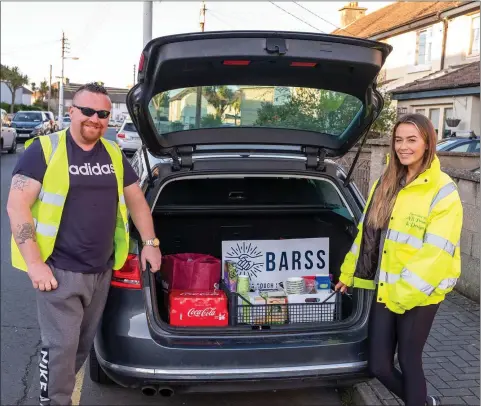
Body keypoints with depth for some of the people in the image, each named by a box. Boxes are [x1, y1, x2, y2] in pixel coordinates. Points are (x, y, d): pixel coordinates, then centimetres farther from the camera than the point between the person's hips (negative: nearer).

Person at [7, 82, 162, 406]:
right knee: (61, 347, -5)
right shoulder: (45, 149, -7)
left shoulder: (114, 155, 11)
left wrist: (150, 242, 13)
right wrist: (34, 262, -17)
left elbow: (136, 199, 21)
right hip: (59, 271, -5)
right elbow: (17, 206, -12)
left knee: (83, 346, 16)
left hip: (102, 272, 6)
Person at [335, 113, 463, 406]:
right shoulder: (385, 184, 8)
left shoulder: (443, 191, -11)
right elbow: (366, 233, 14)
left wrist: (405, 292, -20)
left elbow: (436, 250, -17)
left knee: (408, 361, 6)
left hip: (419, 294, -5)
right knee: (379, 366, 9)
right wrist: (348, 274, 16)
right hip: (385, 290, 6)